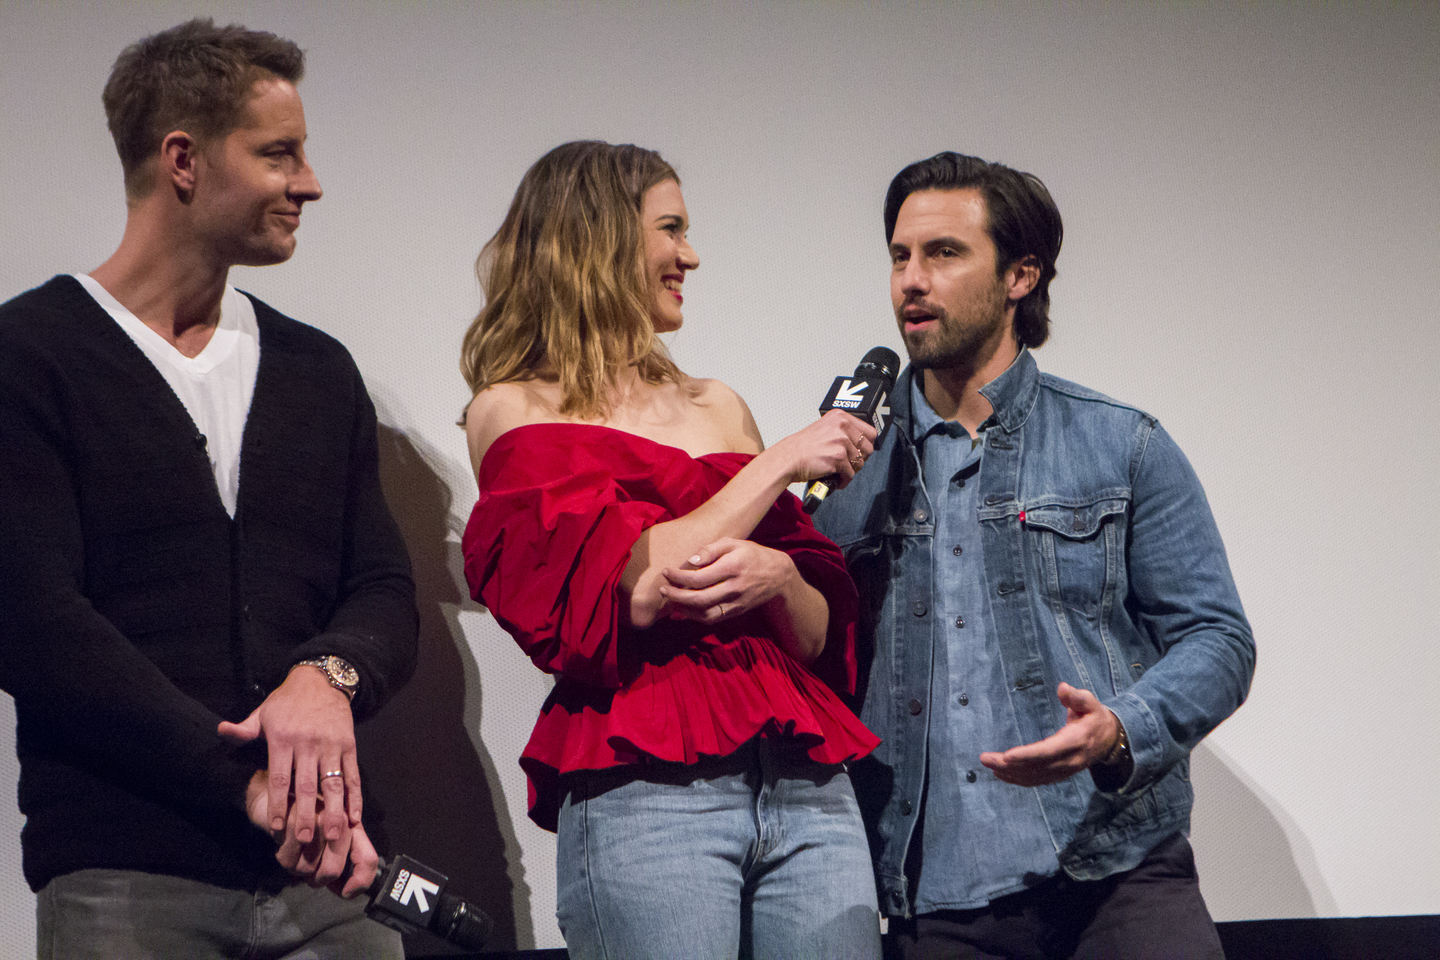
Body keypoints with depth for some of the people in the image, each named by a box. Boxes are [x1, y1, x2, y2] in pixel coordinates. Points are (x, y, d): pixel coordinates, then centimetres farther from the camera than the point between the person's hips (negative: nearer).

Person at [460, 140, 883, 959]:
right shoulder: (515, 411, 5)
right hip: (644, 791, -5)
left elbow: (822, 634, 17)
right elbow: (630, 587, -10)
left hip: (810, 792, 5)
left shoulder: (718, 408, 20)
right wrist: (780, 464, -1)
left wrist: (774, 577, -6)